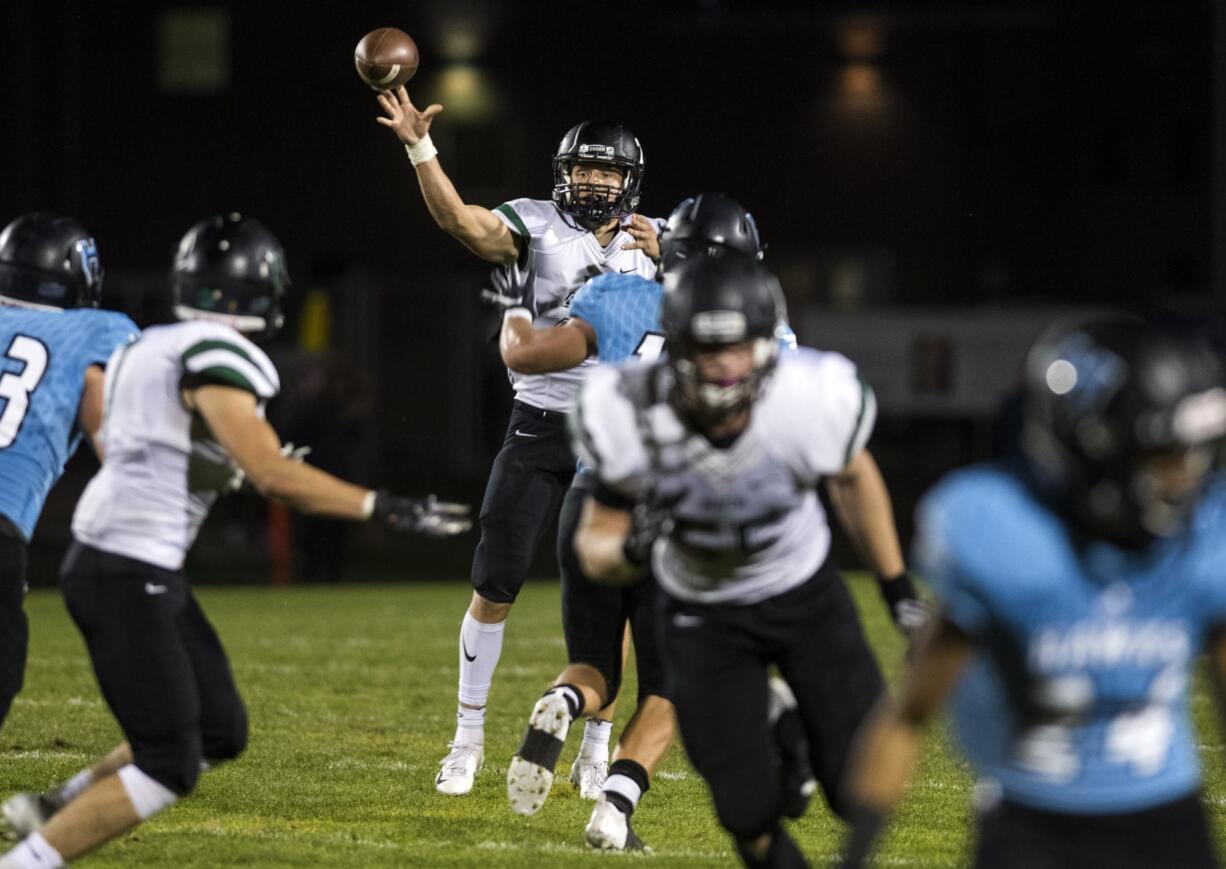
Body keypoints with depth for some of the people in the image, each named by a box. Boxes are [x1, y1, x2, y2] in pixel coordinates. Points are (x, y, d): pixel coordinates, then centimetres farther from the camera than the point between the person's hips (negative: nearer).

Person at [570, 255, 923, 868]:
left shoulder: (812, 399, -31)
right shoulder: (631, 418, -31)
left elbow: (853, 479, -5)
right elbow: (595, 550, -16)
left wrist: (897, 587, 6)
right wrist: (629, 549, -40)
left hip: (806, 593, 1)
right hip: (703, 615, -1)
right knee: (750, 814, -2)